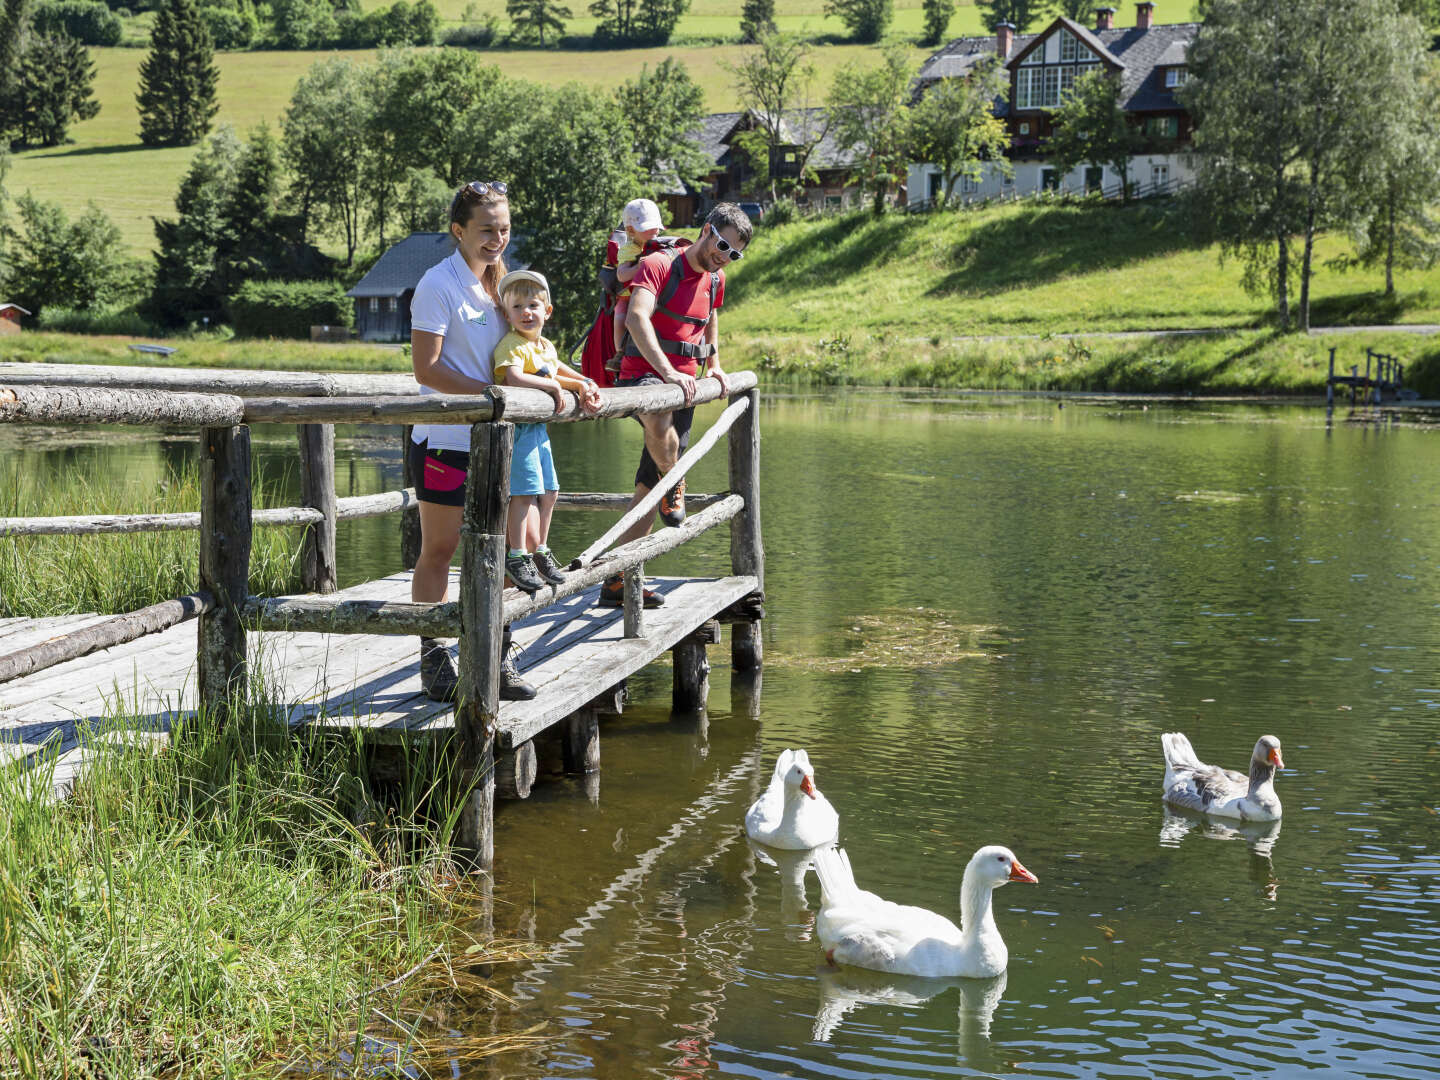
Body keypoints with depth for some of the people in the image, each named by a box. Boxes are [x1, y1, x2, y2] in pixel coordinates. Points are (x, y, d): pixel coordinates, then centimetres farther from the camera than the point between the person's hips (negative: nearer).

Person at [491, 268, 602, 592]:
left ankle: (539, 550, 29)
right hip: (518, 427, -9)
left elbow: (556, 371, 31)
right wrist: (553, 386, -24)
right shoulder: (512, 345, -16)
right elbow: (514, 378, -33)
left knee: (548, 491, 15)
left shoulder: (547, 347, 13)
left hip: (539, 427, 9)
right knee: (525, 492, -11)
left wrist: (583, 384, 15)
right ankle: (516, 556, -5)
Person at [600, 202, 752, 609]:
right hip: (642, 375, -7)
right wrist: (667, 371, -34)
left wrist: (714, 364, 25)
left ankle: (618, 582, 8)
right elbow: (637, 319, -25)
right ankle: (673, 485, -13)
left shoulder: (715, 280, 15)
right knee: (659, 418, -43)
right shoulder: (658, 266, -9)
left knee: (647, 491, 5)